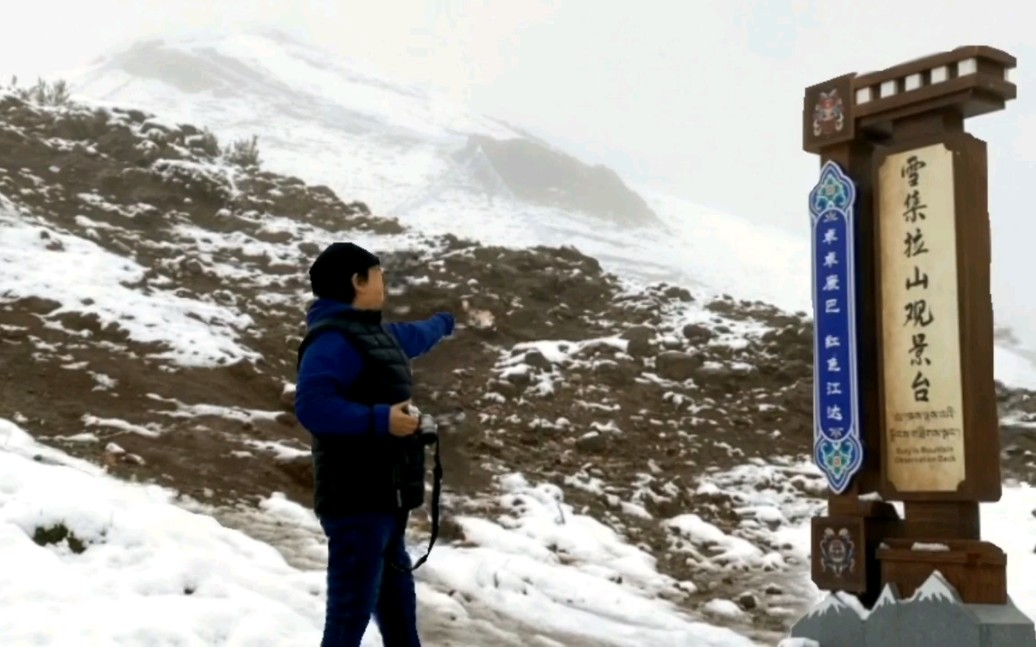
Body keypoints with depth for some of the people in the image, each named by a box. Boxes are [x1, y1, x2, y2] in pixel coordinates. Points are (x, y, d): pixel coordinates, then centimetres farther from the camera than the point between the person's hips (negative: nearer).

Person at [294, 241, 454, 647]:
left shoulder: (373, 333, 19)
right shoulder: (333, 339, -15)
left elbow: (414, 336, 43)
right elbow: (312, 406, -27)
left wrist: (445, 323, 61)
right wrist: (380, 419, -29)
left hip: (381, 499, 11)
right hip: (356, 501, -11)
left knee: (397, 605, 19)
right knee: (351, 612, -11)